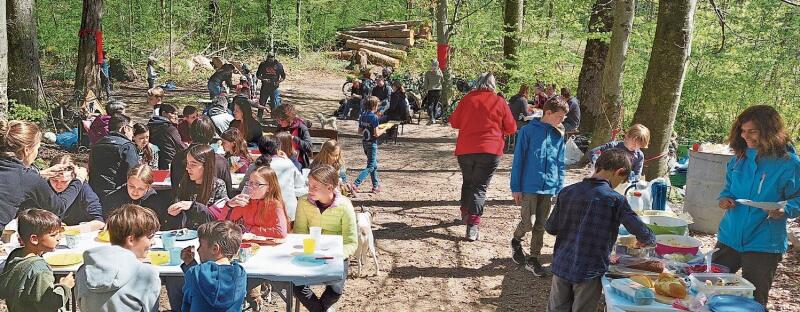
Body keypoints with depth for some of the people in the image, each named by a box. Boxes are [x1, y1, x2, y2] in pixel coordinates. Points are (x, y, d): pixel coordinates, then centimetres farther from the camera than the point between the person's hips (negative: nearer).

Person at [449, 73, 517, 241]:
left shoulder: (467, 99, 2)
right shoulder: (499, 102, -2)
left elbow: (454, 122, 9)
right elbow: (511, 128, 5)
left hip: (465, 150, 2)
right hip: (490, 151, -2)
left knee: (468, 182, 23)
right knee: (480, 187, -1)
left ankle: (465, 213, 36)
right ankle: (472, 225, -11)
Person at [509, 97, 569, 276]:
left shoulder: (559, 135, 6)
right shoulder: (528, 131, -8)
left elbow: (561, 164, 12)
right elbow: (518, 160, -6)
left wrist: (560, 188, 6)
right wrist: (515, 187, -6)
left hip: (548, 187, 5)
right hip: (529, 186, -5)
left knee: (540, 225, 9)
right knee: (528, 223, -7)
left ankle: (533, 259, 21)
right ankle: (516, 241, 24)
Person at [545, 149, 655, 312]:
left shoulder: (567, 192, -1)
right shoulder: (616, 200, -12)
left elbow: (550, 228, 3)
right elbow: (643, 234, -11)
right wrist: (650, 240, 10)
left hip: (561, 266, 4)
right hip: (589, 273, -4)